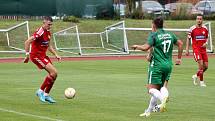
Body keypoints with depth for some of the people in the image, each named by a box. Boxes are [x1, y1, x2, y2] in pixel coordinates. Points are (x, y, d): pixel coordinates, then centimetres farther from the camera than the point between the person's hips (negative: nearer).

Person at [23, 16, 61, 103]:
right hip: (36, 56, -9)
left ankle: (46, 95, 14)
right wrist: (27, 55, -25)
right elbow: (27, 42, -23)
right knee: (54, 72, -17)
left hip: (43, 55, 9)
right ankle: (41, 91, -6)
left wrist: (55, 54, 14)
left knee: (54, 74, 5)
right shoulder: (40, 32, -19)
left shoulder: (48, 33, 10)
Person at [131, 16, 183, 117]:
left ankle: (163, 98, -36)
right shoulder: (170, 35, 12)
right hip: (168, 65, 6)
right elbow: (180, 43, 20)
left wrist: (137, 46, 1)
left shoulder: (154, 35, -7)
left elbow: (146, 47, -18)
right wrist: (179, 58, 28)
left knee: (151, 89, -5)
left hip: (157, 65, -6)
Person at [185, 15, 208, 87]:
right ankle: (201, 81, -4)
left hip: (203, 49, 5)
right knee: (201, 64, -16)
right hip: (196, 49, -5)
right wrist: (187, 49, -2)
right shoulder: (192, 29, -4)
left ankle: (196, 76, 27)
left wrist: (206, 43, -2)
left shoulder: (205, 29, 6)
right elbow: (188, 39, 2)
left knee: (206, 66, 2)